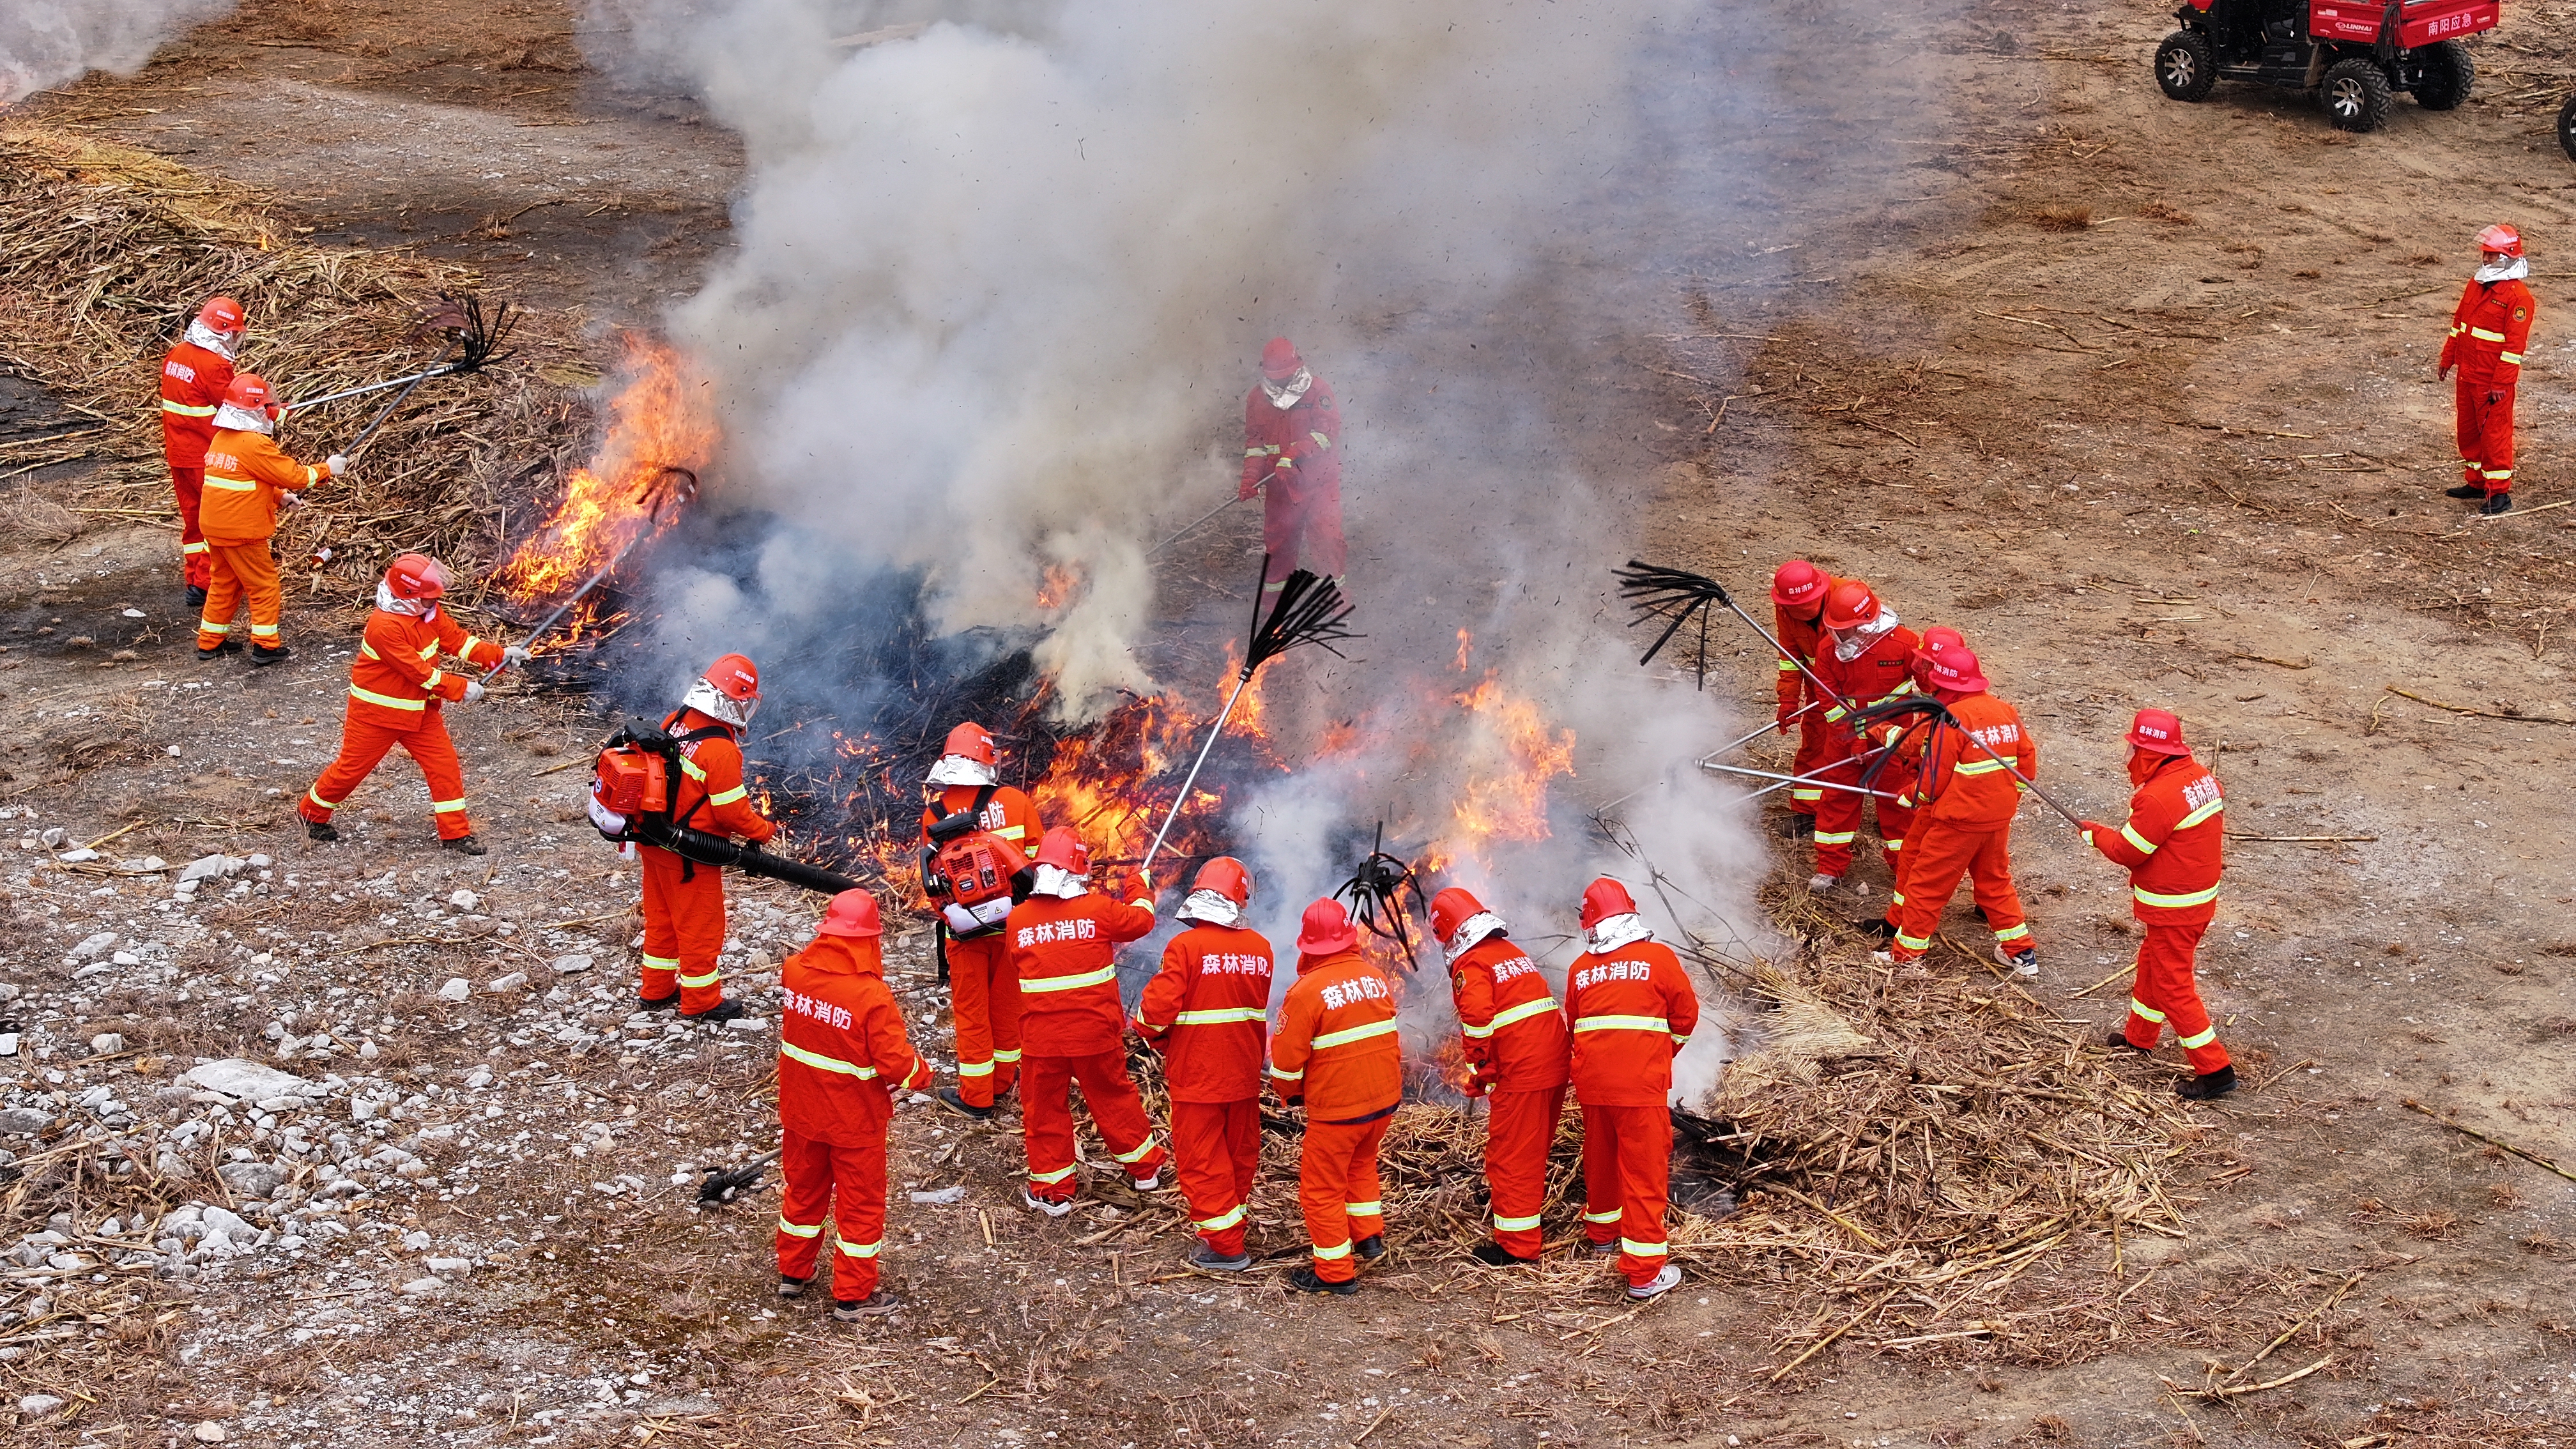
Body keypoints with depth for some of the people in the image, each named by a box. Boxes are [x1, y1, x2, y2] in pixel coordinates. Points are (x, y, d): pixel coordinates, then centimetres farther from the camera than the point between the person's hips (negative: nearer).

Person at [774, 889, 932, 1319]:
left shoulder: (794, 971, -12)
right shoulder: (872, 996, -28)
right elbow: (895, 1062, -25)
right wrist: (922, 1074, -4)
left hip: (800, 1109, 5)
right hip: (854, 1119, -5)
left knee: (802, 1190, 24)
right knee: (860, 1204, 11)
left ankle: (793, 1274, 39)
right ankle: (852, 1296, 21)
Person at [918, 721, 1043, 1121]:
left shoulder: (935, 813, -9)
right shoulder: (1016, 802, -9)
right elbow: (1037, 860, -3)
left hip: (964, 927, -1)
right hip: (1013, 923, 1)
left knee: (971, 1011, 11)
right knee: (1006, 1002, 19)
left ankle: (977, 1098, 18)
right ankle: (1002, 1082, 34)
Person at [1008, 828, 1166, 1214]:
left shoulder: (1018, 919, -7)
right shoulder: (1098, 909, -11)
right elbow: (1140, 921, 8)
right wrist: (1143, 888, 28)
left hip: (1042, 1038, 0)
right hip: (1096, 1033, 0)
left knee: (1044, 1109, 12)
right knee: (1114, 1099, 18)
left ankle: (1052, 1190, 17)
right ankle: (1145, 1167, 33)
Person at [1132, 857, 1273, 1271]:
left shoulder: (1186, 946, -19)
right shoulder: (1259, 948, -3)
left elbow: (1158, 1009, -19)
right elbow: (1258, 1007, 8)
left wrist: (1153, 1034, 3)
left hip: (1196, 1074, -5)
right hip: (1244, 1072, 5)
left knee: (1202, 1159, 4)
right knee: (1240, 1151, 20)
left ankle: (1224, 1245, 5)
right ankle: (1233, 1219, 36)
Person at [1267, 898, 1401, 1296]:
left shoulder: (1306, 991, -18)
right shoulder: (1376, 978, 0)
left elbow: (1286, 1058, -13)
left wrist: (1289, 1092, 7)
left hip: (1336, 1106, -6)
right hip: (1386, 1098, 6)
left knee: (1322, 1187, 9)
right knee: (1362, 1162, 31)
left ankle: (1335, 1273, 15)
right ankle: (1369, 1236, 32)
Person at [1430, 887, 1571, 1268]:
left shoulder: (1470, 965, -9)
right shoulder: (1514, 952, 17)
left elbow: (1478, 1023, -21)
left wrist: (1479, 1075, -9)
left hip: (1521, 1073, -8)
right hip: (1555, 1065, 8)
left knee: (1510, 1154, 0)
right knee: (1534, 1147, 26)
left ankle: (1518, 1246, 4)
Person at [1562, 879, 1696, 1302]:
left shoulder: (1580, 969, 5)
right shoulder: (1658, 957, -5)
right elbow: (1686, 1016, 3)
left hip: (1592, 1082, 4)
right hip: (1642, 1084, -4)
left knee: (1600, 1159, 23)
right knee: (1645, 1171, -1)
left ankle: (1601, 1231, 44)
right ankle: (1645, 1272, -1)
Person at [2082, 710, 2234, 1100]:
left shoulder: (2159, 797, -28)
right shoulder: (2201, 776, 1)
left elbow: (2127, 851, -19)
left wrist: (2096, 833, -1)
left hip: (2173, 909, -10)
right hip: (2200, 896, 10)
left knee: (2173, 987, -1)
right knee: (2151, 965, 27)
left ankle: (2215, 1071, 1)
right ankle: (2139, 1036, 47)